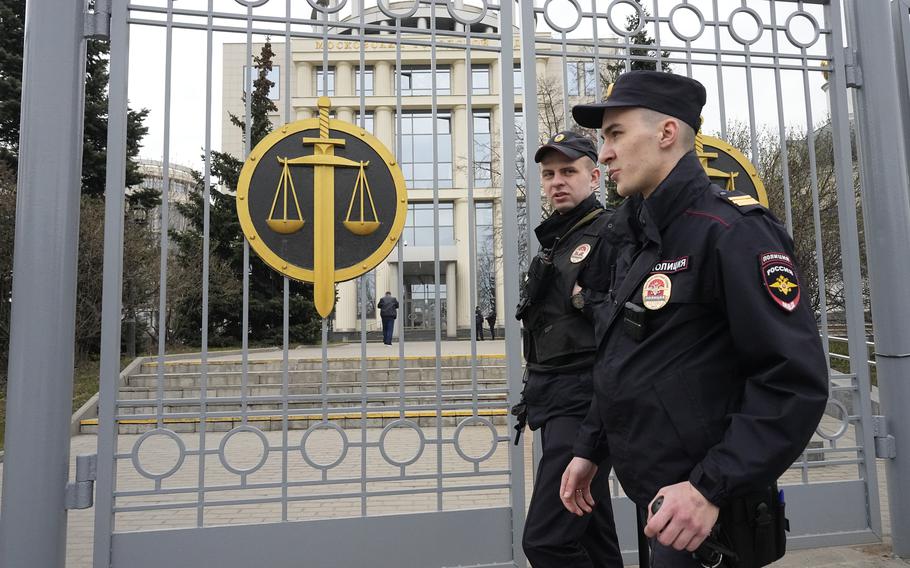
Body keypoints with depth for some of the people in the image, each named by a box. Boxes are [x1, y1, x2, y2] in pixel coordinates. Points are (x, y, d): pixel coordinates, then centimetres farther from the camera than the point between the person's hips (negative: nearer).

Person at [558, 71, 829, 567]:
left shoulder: (730, 231, -18)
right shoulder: (636, 237, 8)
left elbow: (796, 381, -22)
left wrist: (711, 488, -25)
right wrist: (588, 448, 12)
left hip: (704, 509, -8)